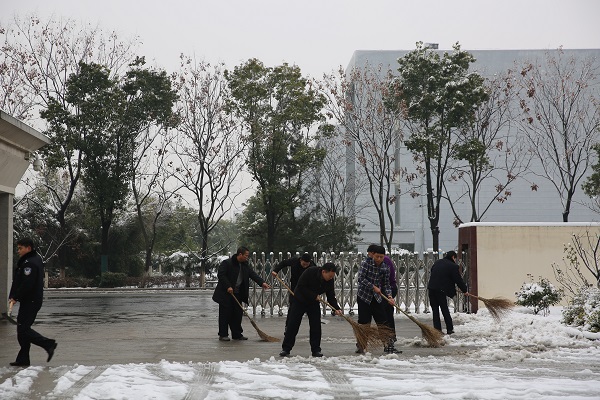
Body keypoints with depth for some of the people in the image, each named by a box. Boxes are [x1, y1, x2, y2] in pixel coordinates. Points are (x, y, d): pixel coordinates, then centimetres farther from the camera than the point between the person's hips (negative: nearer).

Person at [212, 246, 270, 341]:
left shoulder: (245, 265, 10)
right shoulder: (226, 263, -10)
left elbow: (253, 274, 2)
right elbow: (221, 275, -16)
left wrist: (262, 282, -13)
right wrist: (228, 286, -23)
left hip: (238, 294, 7)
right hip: (226, 294, -7)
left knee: (237, 314, 9)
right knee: (225, 314, -2)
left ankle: (237, 334, 17)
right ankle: (223, 335, 6)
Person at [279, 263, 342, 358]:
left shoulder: (330, 280, -13)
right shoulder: (310, 272, -28)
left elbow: (331, 296, -6)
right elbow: (301, 286, -25)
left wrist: (336, 308, -19)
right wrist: (314, 296, -27)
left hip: (314, 303, 4)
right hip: (299, 301, -4)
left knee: (316, 326, -3)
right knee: (292, 325, -3)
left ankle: (316, 350, 5)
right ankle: (286, 349, 4)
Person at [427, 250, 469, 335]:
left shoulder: (437, 262, 16)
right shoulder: (453, 266, -4)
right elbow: (458, 280, 0)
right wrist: (464, 290, 13)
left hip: (431, 288, 5)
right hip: (441, 290, -5)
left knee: (435, 309, 9)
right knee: (444, 309, 5)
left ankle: (437, 329, 8)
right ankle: (450, 329, 11)